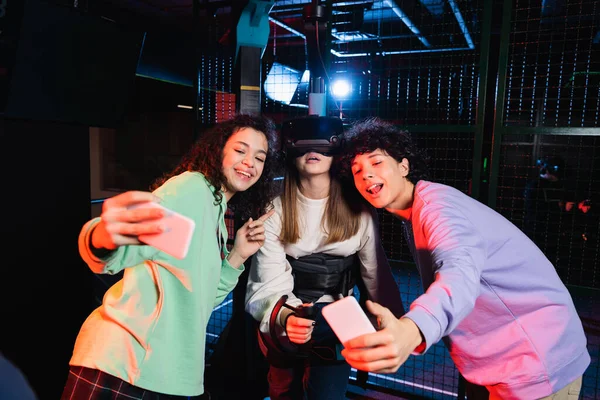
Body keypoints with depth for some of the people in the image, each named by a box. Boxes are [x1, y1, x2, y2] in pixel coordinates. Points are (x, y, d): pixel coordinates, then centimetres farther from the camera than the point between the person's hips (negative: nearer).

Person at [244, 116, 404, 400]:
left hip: (335, 328, 1)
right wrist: (283, 317, -39)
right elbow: (270, 281, -20)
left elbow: (376, 273, 0)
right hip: (282, 326, 0)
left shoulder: (359, 211, -8)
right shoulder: (274, 210, -12)